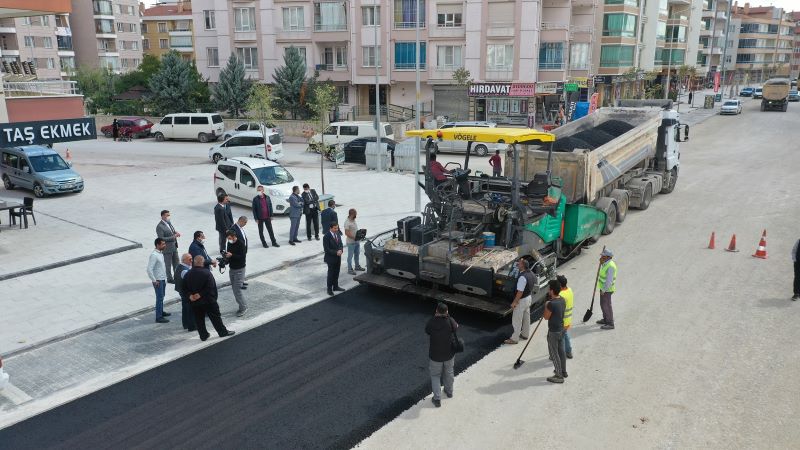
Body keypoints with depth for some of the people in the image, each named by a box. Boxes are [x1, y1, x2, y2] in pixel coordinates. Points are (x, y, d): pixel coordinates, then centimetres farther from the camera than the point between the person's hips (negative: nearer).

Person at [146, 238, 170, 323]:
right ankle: (159, 317, 2)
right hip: (158, 280, -9)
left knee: (162, 296, 21)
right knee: (159, 298, -4)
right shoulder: (154, 255, -22)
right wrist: (154, 280, -20)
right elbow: (149, 269, -25)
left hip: (163, 279, 9)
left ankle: (161, 312, 36)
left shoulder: (161, 253, 6)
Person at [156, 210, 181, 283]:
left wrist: (176, 233, -4)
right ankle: (169, 279, 22)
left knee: (176, 263, 17)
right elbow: (161, 238, -22)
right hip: (167, 248, -8)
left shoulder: (169, 223, 6)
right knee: (168, 264, 8)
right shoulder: (159, 227, -19)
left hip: (174, 247, 8)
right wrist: (173, 237, -26)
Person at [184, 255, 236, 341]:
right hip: (208, 300, -4)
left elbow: (186, 287, 1)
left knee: (199, 319, 14)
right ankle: (223, 332, 18)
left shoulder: (188, 274, 0)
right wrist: (201, 294, -15)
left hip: (194, 302, 4)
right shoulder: (206, 273, -17)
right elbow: (211, 287, -20)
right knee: (215, 317, 8)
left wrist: (190, 295, -7)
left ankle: (203, 335, 19)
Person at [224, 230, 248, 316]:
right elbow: (228, 253, 12)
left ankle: (243, 308, 5)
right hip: (231, 269, 7)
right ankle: (242, 306, 21)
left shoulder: (241, 244, -16)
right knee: (234, 289, 11)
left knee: (237, 289, -8)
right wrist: (226, 255, -10)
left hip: (239, 269, -7)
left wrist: (231, 255, -29)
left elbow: (242, 257, -21)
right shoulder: (229, 244, 3)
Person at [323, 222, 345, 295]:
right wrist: (336, 252, -21)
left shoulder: (338, 234, 2)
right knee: (331, 274, 4)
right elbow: (326, 249, -19)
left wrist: (340, 250, -10)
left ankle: (335, 287, 31)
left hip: (338, 257, 6)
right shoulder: (326, 237, -19)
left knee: (336, 273, 17)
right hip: (331, 258, -6)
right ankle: (329, 289, 15)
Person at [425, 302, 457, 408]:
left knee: (435, 375, 17)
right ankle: (449, 391, 46)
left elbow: (427, 331, -1)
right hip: (449, 354, 2)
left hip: (435, 355, -1)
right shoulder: (449, 321, -20)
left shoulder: (431, 322, -22)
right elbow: (456, 327, 0)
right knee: (448, 373, 26)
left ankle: (437, 399, 17)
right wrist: (447, 316, 3)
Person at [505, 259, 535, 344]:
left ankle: (514, 339, 14)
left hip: (522, 300, -9)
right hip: (528, 298, 9)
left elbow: (520, 292, -29)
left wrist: (514, 302, -20)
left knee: (516, 320, 4)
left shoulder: (522, 277, -32)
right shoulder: (530, 273, -4)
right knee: (526, 317, 23)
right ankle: (525, 334, 40)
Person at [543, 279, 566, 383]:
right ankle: (563, 371, 35)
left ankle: (559, 376, 13)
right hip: (561, 329, 8)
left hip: (553, 332, -8)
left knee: (554, 354, 5)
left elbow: (546, 317, -15)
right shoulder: (562, 300, -2)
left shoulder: (551, 304, -28)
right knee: (561, 351, 21)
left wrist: (546, 305, -6)